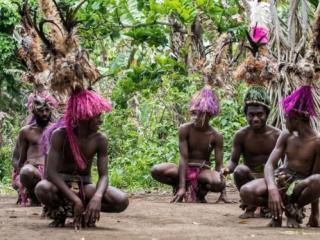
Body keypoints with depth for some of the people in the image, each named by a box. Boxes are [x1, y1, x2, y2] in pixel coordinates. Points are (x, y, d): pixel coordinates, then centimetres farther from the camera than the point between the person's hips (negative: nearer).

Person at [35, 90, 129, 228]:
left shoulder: (100, 140, -8)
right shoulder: (60, 135, -17)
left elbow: (103, 175, -12)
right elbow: (52, 172, -25)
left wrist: (97, 197, -36)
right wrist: (75, 200, -36)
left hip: (85, 186, 2)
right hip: (61, 184, -2)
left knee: (122, 201, -25)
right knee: (42, 188, -40)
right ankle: (59, 214, -6)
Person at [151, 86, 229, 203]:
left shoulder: (216, 136, -9)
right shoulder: (185, 129, -11)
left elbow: (219, 166, -8)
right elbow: (183, 158, -17)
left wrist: (223, 193, -18)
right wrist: (181, 187, -25)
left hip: (204, 171, 0)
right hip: (186, 169, 0)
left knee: (218, 183, -36)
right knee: (156, 171, -29)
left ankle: (200, 191, 0)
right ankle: (177, 186, 3)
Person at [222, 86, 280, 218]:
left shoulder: (276, 135, -4)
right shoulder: (241, 135, -5)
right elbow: (234, 161, -3)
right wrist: (227, 168, -28)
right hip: (250, 177, -1)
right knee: (240, 170, -34)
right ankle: (250, 206, -9)